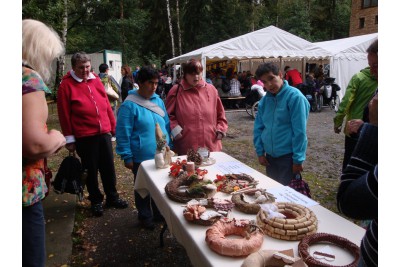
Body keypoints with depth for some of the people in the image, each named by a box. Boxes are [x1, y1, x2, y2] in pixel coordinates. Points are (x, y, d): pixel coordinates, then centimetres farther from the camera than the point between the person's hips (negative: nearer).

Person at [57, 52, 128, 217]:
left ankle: (112, 197, 30)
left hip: (104, 133, 4)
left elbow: (106, 105, 10)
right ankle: (96, 201, 28)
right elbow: (64, 114, -7)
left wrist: (113, 126, 10)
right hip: (84, 137, -4)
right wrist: (69, 139, -6)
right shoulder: (66, 85, -6)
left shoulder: (96, 80, 7)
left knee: (108, 167, 12)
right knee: (91, 170, 10)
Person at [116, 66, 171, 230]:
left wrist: (169, 146, 13)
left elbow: (167, 125, 13)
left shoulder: (158, 100, 5)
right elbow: (123, 133, -13)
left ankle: (159, 212, 39)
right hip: (141, 158, -5)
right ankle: (145, 216, 33)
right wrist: (127, 157, -12)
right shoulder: (130, 105, -15)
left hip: (161, 155, 6)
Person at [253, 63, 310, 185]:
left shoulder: (294, 97, -15)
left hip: (288, 156, -6)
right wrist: (260, 152, 5)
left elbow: (299, 132, -17)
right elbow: (258, 127, 9)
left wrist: (298, 159, -16)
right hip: (270, 156, 6)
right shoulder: (264, 100, 3)